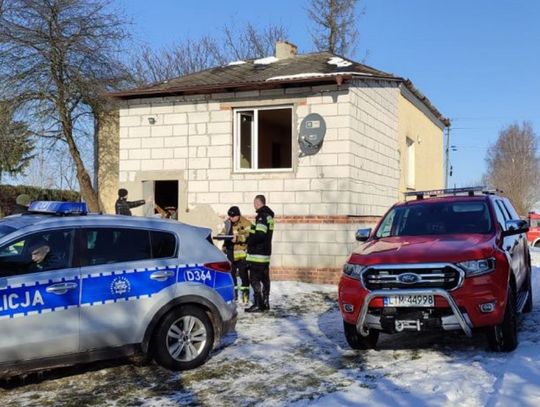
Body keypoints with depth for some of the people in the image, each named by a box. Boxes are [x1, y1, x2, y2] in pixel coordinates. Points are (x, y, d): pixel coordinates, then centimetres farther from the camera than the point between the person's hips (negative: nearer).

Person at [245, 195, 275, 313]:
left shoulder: (262, 216, -16)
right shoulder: (269, 215, 15)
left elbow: (259, 235, -25)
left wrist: (248, 241, -12)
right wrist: (249, 239, 12)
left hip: (257, 254, -10)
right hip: (265, 253, 10)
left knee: (255, 279, -7)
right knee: (264, 278, 14)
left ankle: (258, 304, -7)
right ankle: (265, 303, 21)